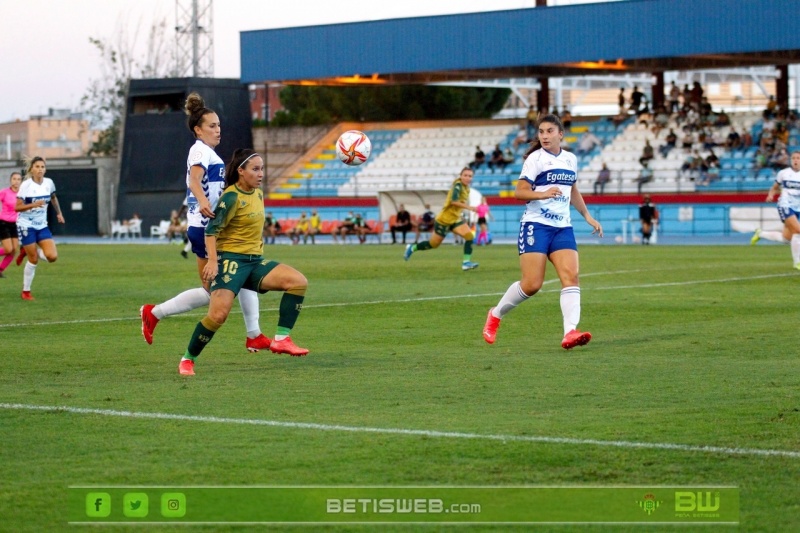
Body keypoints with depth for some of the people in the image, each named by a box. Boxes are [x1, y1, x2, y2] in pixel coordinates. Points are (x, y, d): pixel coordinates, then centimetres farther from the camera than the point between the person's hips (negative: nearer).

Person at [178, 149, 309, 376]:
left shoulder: (258, 193, 11)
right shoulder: (232, 197, -13)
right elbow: (211, 229, -16)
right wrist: (212, 261, -23)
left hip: (254, 260, 8)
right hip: (231, 259, -8)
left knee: (299, 281, -12)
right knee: (218, 314, -21)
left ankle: (281, 339, -11)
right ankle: (187, 360, -1)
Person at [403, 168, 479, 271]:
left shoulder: (466, 187, 5)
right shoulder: (458, 185, -22)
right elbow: (453, 201, -35)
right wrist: (469, 207, -37)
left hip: (455, 219, 7)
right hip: (444, 220, -7)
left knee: (470, 236, -16)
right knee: (434, 244, 7)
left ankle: (466, 262, -16)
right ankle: (412, 248, 32)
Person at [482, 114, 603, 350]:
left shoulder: (571, 159, 13)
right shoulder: (535, 159, -4)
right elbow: (519, 191, -10)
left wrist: (587, 216, 27)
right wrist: (543, 193, -27)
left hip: (563, 227, 5)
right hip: (536, 226, -5)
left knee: (571, 276, -14)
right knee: (531, 284, -10)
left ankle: (570, 332, -23)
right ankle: (495, 315, 14)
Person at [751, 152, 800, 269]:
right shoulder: (783, 173, 0)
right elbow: (775, 187, 11)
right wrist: (771, 194, -9)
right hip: (785, 206, -5)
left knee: (786, 238, 7)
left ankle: (760, 234, 31)